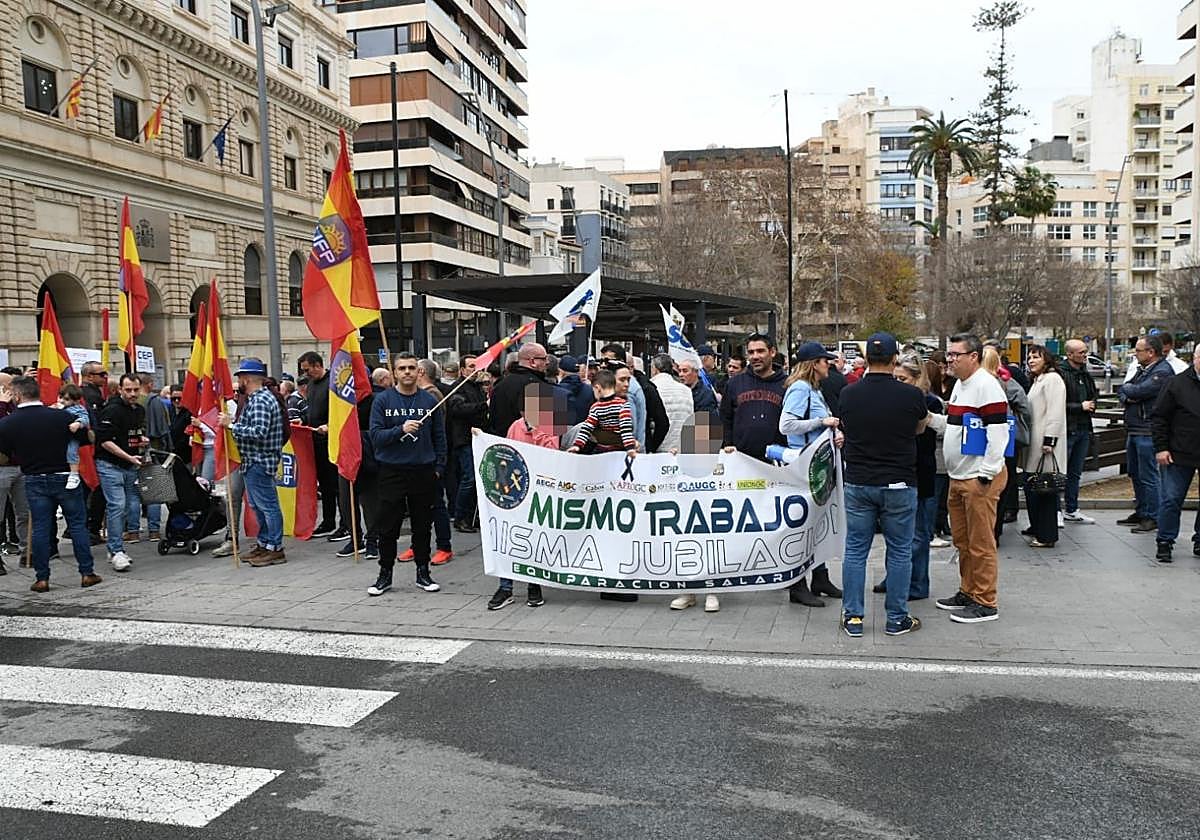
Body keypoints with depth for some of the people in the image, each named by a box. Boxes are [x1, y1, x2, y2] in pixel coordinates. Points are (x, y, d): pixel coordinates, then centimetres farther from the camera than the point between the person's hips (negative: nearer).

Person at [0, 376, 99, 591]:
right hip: (65, 477, -1)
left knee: (40, 528, 8)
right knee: (77, 525, 6)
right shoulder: (61, 416, -10)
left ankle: (42, 578, 10)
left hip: (34, 481, 1)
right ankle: (87, 573, 8)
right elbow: (87, 439, -1)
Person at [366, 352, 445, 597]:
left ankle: (423, 572, 20)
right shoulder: (383, 400, 0)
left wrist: (439, 467, 3)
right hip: (392, 471, -1)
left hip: (423, 471, 2)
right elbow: (375, 436, -8)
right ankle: (385, 574, 17)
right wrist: (401, 430, -22)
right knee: (388, 527, 4)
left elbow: (439, 437, 9)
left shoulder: (429, 400, 5)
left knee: (423, 526, 8)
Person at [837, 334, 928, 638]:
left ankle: (852, 617, 13)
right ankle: (897, 619, 16)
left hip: (858, 483, 2)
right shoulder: (911, 395, -10)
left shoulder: (849, 394, -4)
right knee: (899, 552, 9)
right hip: (899, 484, -2)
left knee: (855, 550, 9)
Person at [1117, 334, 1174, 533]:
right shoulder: (1143, 369, 16)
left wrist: (1128, 389, -2)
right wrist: (1127, 397, -8)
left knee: (1148, 476, -5)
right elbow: (1121, 392, 14)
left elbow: (1139, 391, -23)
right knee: (1135, 474, 17)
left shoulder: (1162, 372, -14)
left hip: (1148, 432, -10)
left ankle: (1153, 518, 2)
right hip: (1133, 430, 10)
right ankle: (1141, 512, 28)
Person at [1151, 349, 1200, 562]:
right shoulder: (1178, 383, -3)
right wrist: (1161, 448, -7)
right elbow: (1159, 417, -1)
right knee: (1171, 500, 0)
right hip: (1179, 456, -2)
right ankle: (1164, 543, 9)